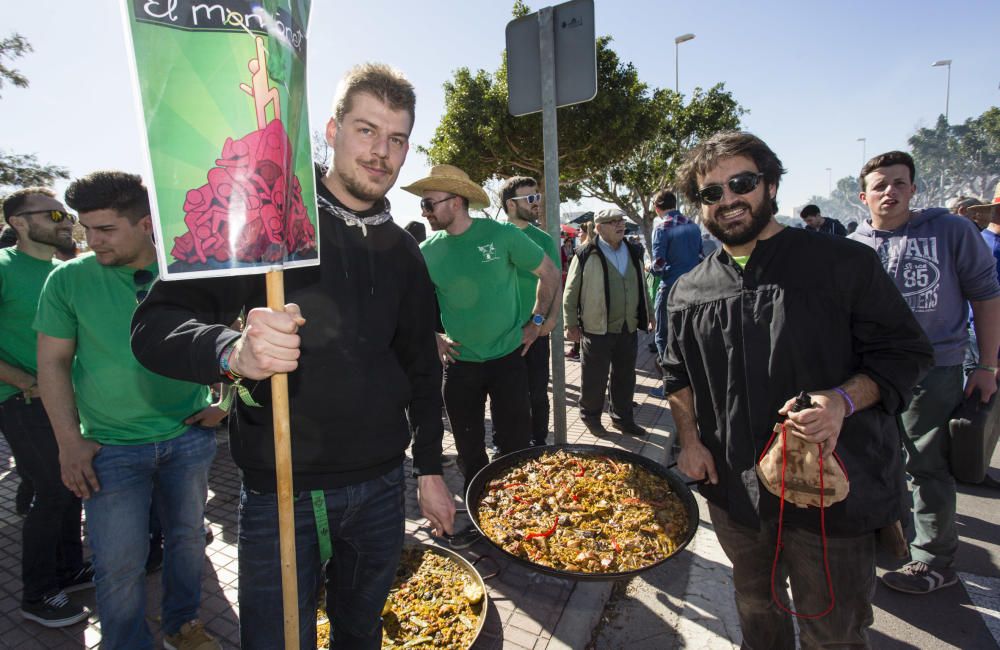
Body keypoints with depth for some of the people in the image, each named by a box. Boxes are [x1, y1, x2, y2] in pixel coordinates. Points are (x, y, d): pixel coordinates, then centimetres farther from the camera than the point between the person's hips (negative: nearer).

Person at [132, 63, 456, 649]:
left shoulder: (402, 251, 5)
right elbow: (155, 325, -13)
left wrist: (429, 467, 11)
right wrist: (232, 351, -35)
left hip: (380, 486, 5)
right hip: (280, 491, -4)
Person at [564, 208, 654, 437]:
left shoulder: (634, 253, 9)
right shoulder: (586, 256, -9)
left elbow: (642, 288, 18)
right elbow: (571, 292, -6)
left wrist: (648, 315, 17)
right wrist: (571, 323, -7)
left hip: (628, 329, 5)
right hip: (597, 330, -5)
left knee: (625, 376, 14)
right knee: (595, 378, 5)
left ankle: (622, 417, 30)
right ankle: (591, 417, 25)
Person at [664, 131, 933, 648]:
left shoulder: (844, 264, -8)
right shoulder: (689, 291, 3)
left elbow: (904, 351, -5)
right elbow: (679, 374, 14)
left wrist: (842, 401, -23)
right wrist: (690, 440, 2)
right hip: (735, 486, 4)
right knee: (755, 605, 25)